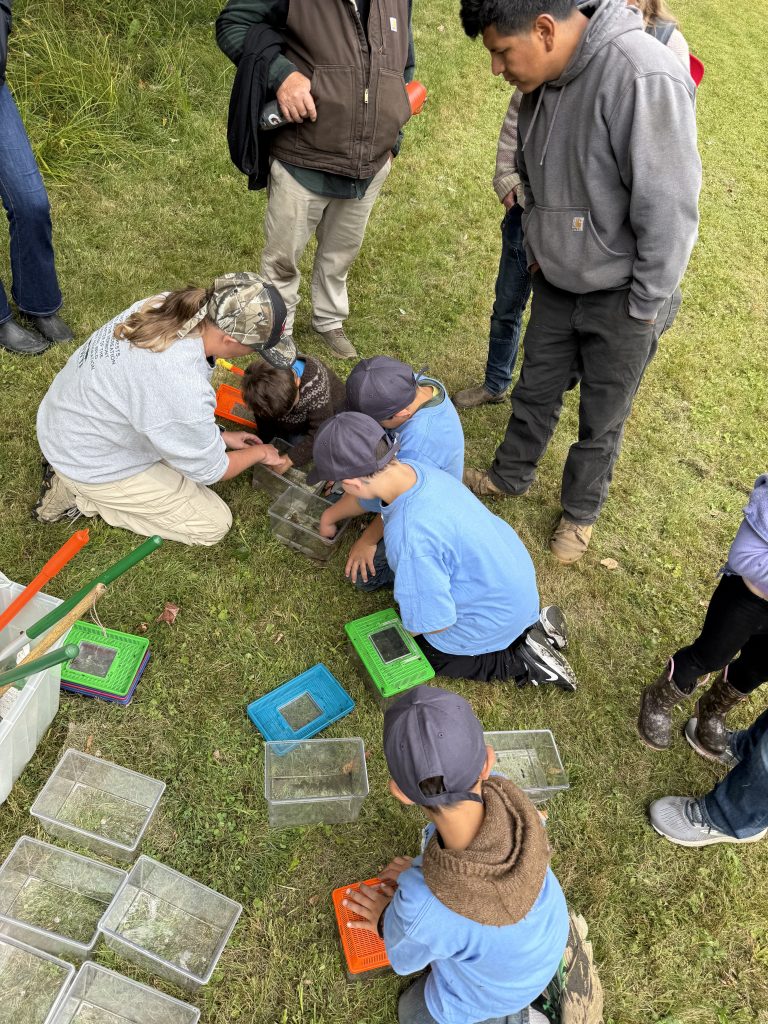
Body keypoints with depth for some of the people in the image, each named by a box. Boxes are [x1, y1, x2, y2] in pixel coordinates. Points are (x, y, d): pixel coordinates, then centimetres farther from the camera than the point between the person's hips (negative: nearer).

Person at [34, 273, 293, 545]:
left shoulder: (167, 306, -14)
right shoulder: (183, 389, -38)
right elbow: (209, 470, -17)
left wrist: (220, 436, 10)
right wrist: (259, 453, 1)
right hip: (92, 465, -8)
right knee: (214, 523, 2)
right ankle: (82, 496, 2)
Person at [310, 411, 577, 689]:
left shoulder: (409, 540, -41)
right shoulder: (407, 467, -15)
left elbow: (434, 621, -28)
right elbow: (368, 495, 11)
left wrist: (403, 629, -4)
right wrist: (330, 516, 31)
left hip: (494, 615, -7)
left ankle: (520, 662, 9)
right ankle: (530, 625, 20)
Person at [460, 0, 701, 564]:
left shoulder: (643, 78, -29)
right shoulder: (545, 78, -4)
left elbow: (669, 210, -25)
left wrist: (646, 308, -18)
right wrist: (537, 248, 14)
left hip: (620, 296, -6)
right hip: (557, 282, 6)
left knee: (601, 419, 11)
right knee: (536, 389, 20)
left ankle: (581, 511, 34)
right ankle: (510, 475, 43)